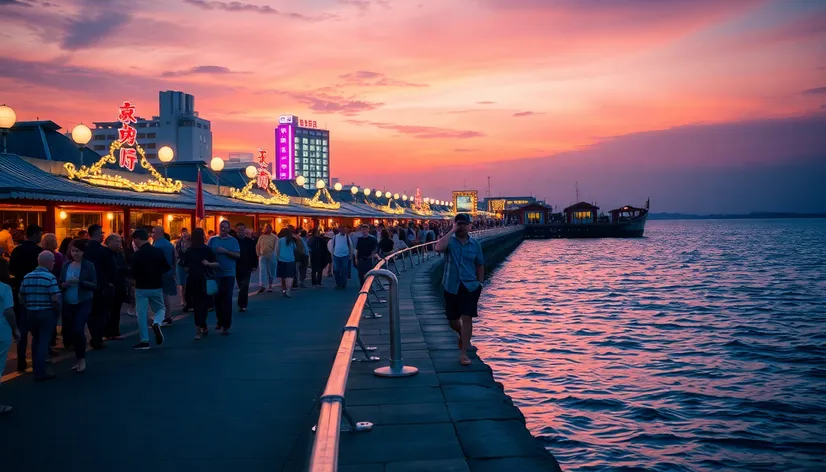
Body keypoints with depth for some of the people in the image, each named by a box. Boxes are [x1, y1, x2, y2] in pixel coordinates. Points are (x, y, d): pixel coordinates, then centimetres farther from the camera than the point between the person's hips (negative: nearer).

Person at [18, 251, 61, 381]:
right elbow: (56, 299, -18)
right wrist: (57, 312, -3)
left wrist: (27, 310, 19)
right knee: (43, 341, -1)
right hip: (46, 313, -6)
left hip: (30, 313, 6)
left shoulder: (27, 277, 6)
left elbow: (21, 297, 9)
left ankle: (37, 369, 27)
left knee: (35, 340, 20)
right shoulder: (50, 277, -13)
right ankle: (40, 372, -1)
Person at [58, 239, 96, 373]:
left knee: (78, 330, -15)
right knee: (69, 331, 9)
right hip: (68, 303, 5)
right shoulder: (66, 265, 6)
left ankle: (82, 358, 5)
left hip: (83, 303, -5)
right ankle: (78, 358, 27)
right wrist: (64, 284, -12)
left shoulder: (88, 265, -6)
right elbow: (59, 283, 10)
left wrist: (79, 282, -21)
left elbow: (94, 285, -9)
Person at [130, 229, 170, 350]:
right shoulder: (159, 252, -3)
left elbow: (134, 274, -14)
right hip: (157, 287, 3)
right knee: (161, 308, 20)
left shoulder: (137, 254, -13)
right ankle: (156, 323, -12)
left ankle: (144, 341, 5)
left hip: (141, 288, -2)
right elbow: (167, 268, 4)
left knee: (141, 314, 6)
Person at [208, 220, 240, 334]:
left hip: (228, 274, -2)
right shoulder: (213, 239, 5)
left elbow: (238, 255, -8)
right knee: (217, 299, 11)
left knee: (227, 299, -3)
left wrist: (225, 251, -18)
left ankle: (226, 326, 0)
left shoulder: (233, 241, 0)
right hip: (215, 273, 2)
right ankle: (220, 321, 27)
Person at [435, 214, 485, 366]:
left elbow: (480, 265, 12)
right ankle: (462, 335, 45)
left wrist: (480, 284, 7)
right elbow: (439, 248, -28)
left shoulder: (475, 244, 4)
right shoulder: (449, 240, -4)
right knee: (452, 320, 12)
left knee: (467, 318, -8)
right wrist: (452, 231, -23)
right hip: (451, 286, 0)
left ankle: (463, 353, -3)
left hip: (470, 286, 0)